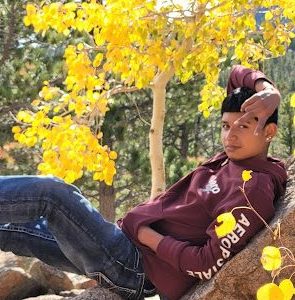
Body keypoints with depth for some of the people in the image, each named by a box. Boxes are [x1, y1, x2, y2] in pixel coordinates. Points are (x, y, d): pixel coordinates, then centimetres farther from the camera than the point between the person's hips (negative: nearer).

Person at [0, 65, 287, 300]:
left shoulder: (254, 189, -19)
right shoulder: (236, 153, 6)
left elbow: (207, 266, -23)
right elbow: (237, 76, 15)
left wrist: (147, 235, -14)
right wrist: (269, 91, -6)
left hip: (135, 269, -9)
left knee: (52, 192, -17)